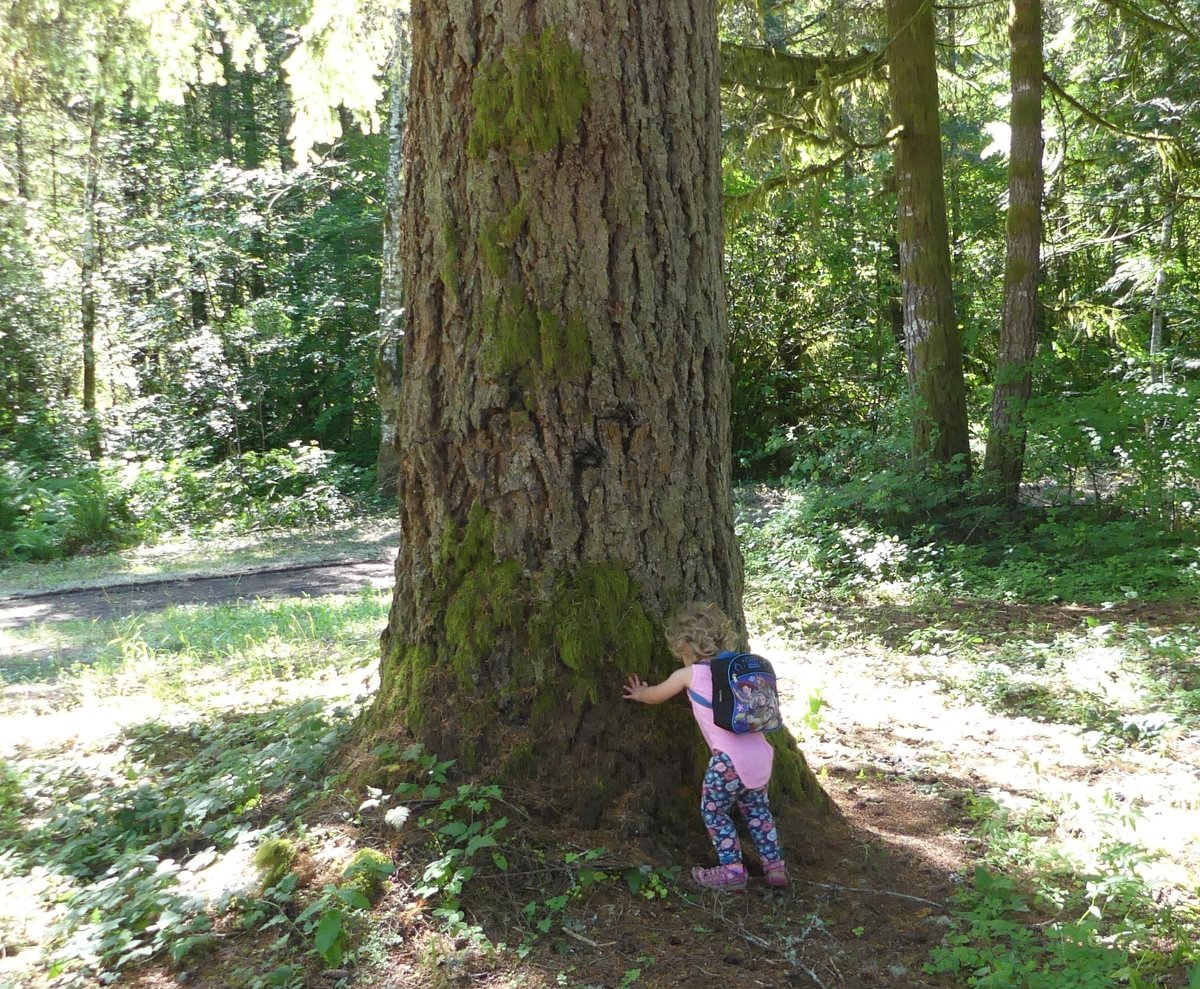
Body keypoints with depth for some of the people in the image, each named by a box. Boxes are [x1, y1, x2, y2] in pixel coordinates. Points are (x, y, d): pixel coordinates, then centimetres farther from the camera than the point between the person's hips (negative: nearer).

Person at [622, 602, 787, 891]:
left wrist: (639, 693, 42)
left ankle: (732, 871, 12)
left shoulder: (689, 674, 1)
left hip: (730, 758, -6)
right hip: (760, 753, 6)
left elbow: (655, 696, 18)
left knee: (714, 811, 13)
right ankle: (775, 867, 26)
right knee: (756, 810, 24)